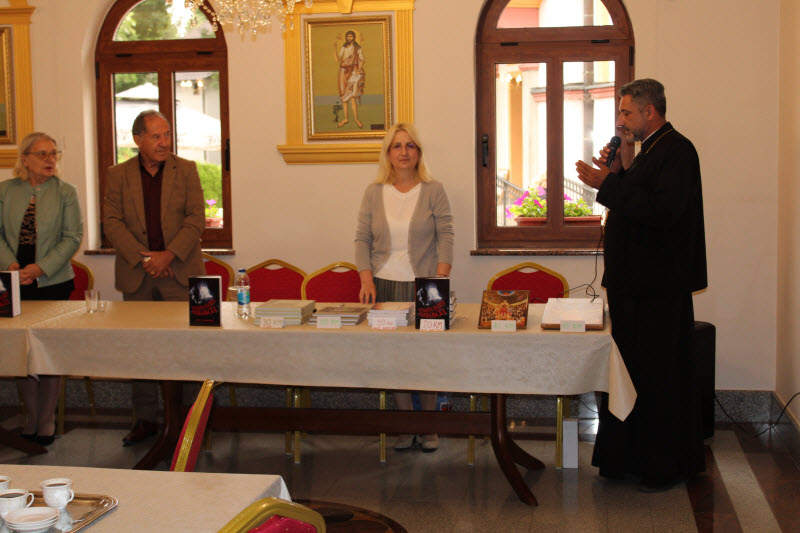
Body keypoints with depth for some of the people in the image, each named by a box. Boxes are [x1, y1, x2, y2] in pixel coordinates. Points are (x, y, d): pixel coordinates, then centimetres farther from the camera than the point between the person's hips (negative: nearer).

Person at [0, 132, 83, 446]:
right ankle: (31, 416, 22)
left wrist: (41, 268, -14)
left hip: (53, 283, -2)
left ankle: (47, 420, 15)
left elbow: (72, 237, -5)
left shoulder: (65, 193, 0)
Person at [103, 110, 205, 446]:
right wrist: (142, 257, -11)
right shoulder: (119, 175, 6)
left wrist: (168, 255, -12)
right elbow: (111, 221, 0)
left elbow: (196, 219, -2)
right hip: (136, 276, 1)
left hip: (179, 272, -1)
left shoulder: (186, 170, 4)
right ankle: (145, 419, 17)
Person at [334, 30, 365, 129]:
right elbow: (337, 60, 7)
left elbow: (362, 60, -2)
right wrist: (335, 50, -6)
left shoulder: (357, 48, 1)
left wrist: (359, 69, -17)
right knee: (343, 95, 5)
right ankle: (345, 118, 12)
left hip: (353, 72, -4)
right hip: (343, 72, 4)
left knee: (352, 95, -12)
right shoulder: (343, 48, 12)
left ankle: (356, 118, -4)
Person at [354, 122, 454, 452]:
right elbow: (362, 239, 7)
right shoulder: (374, 193, 8)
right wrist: (366, 280, -6)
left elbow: (446, 238, -1)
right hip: (385, 286, 2)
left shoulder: (433, 191, 2)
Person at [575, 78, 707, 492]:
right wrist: (617, 174, 6)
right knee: (632, 372, 14)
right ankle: (632, 458, 24)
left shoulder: (677, 150, -13)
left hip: (659, 287, -10)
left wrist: (607, 184, -24)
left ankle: (668, 468, 10)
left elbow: (663, 211, -25)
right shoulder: (651, 151, 18)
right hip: (635, 284, 10)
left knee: (659, 378, -2)